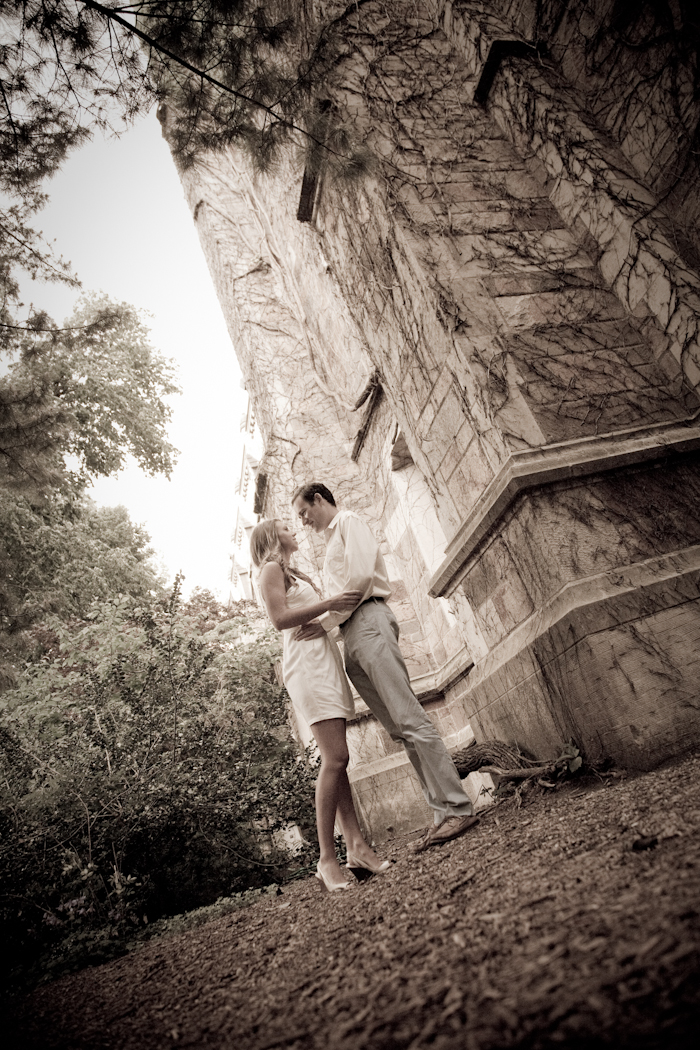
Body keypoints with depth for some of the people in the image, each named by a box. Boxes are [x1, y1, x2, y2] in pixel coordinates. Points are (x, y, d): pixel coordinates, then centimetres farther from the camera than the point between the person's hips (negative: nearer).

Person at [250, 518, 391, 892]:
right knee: (335, 757, -16)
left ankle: (357, 846, -2)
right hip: (307, 663, -9)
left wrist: (342, 607, 16)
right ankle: (326, 857, -12)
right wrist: (329, 603, -14)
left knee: (336, 759, 1)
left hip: (324, 661, 9)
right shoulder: (271, 570, 1)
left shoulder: (292, 575, 28)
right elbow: (280, 619, -12)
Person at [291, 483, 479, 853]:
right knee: (399, 729, 0)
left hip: (367, 621, -9)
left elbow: (360, 576, -10)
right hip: (351, 639, 9)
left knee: (410, 720, -16)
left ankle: (457, 808, -17)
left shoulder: (349, 522, 7)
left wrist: (327, 620, -9)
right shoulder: (332, 544, 33)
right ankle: (442, 811, -2)